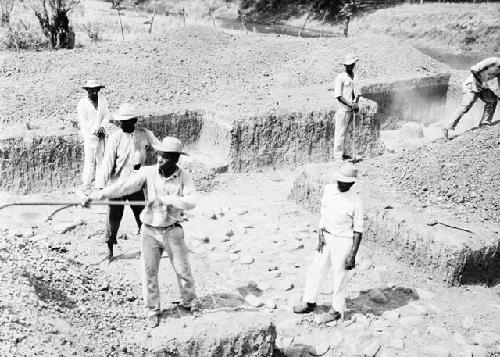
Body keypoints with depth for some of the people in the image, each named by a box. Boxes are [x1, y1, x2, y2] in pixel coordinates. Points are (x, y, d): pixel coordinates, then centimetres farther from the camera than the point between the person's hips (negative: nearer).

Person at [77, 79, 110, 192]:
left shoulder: (102, 100, 6)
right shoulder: (82, 104, -7)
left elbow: (106, 114, 8)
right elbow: (83, 122, -10)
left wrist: (102, 126, -9)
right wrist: (96, 131, -14)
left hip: (101, 135, 5)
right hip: (89, 136, -5)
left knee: (101, 160, 9)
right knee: (89, 161, -9)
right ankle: (86, 187, -4)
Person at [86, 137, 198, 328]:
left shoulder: (184, 177, -8)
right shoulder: (148, 173, -10)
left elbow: (192, 201, -21)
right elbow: (124, 186, -20)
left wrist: (168, 199, -27)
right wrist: (98, 195, -30)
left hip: (173, 231, 0)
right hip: (150, 231, 1)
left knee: (183, 270, 10)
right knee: (149, 273, 7)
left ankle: (189, 303, 33)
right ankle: (153, 311, 24)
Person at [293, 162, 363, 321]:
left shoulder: (355, 201, -15)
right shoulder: (328, 189, -1)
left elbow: (358, 230, -11)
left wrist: (353, 255, -13)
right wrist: (320, 232, -1)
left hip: (343, 241, -5)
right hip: (326, 237, 6)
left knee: (339, 275, 4)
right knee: (315, 269, 12)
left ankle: (337, 309, 21)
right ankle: (309, 302, 28)